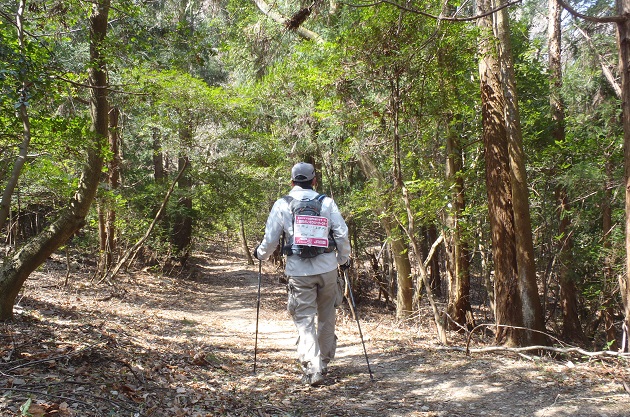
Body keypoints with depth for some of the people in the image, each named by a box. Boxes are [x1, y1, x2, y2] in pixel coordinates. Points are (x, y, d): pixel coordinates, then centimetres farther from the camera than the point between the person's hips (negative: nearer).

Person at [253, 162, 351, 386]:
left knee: (305, 321, 4)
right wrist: (344, 259, 16)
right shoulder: (327, 202, 2)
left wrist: (260, 254, 22)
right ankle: (324, 362, 32)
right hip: (327, 268, 2)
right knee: (326, 317, 18)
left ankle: (312, 370, -5)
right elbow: (342, 233, 0)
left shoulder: (282, 205, 0)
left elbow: (270, 239, 2)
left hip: (299, 271, -1)